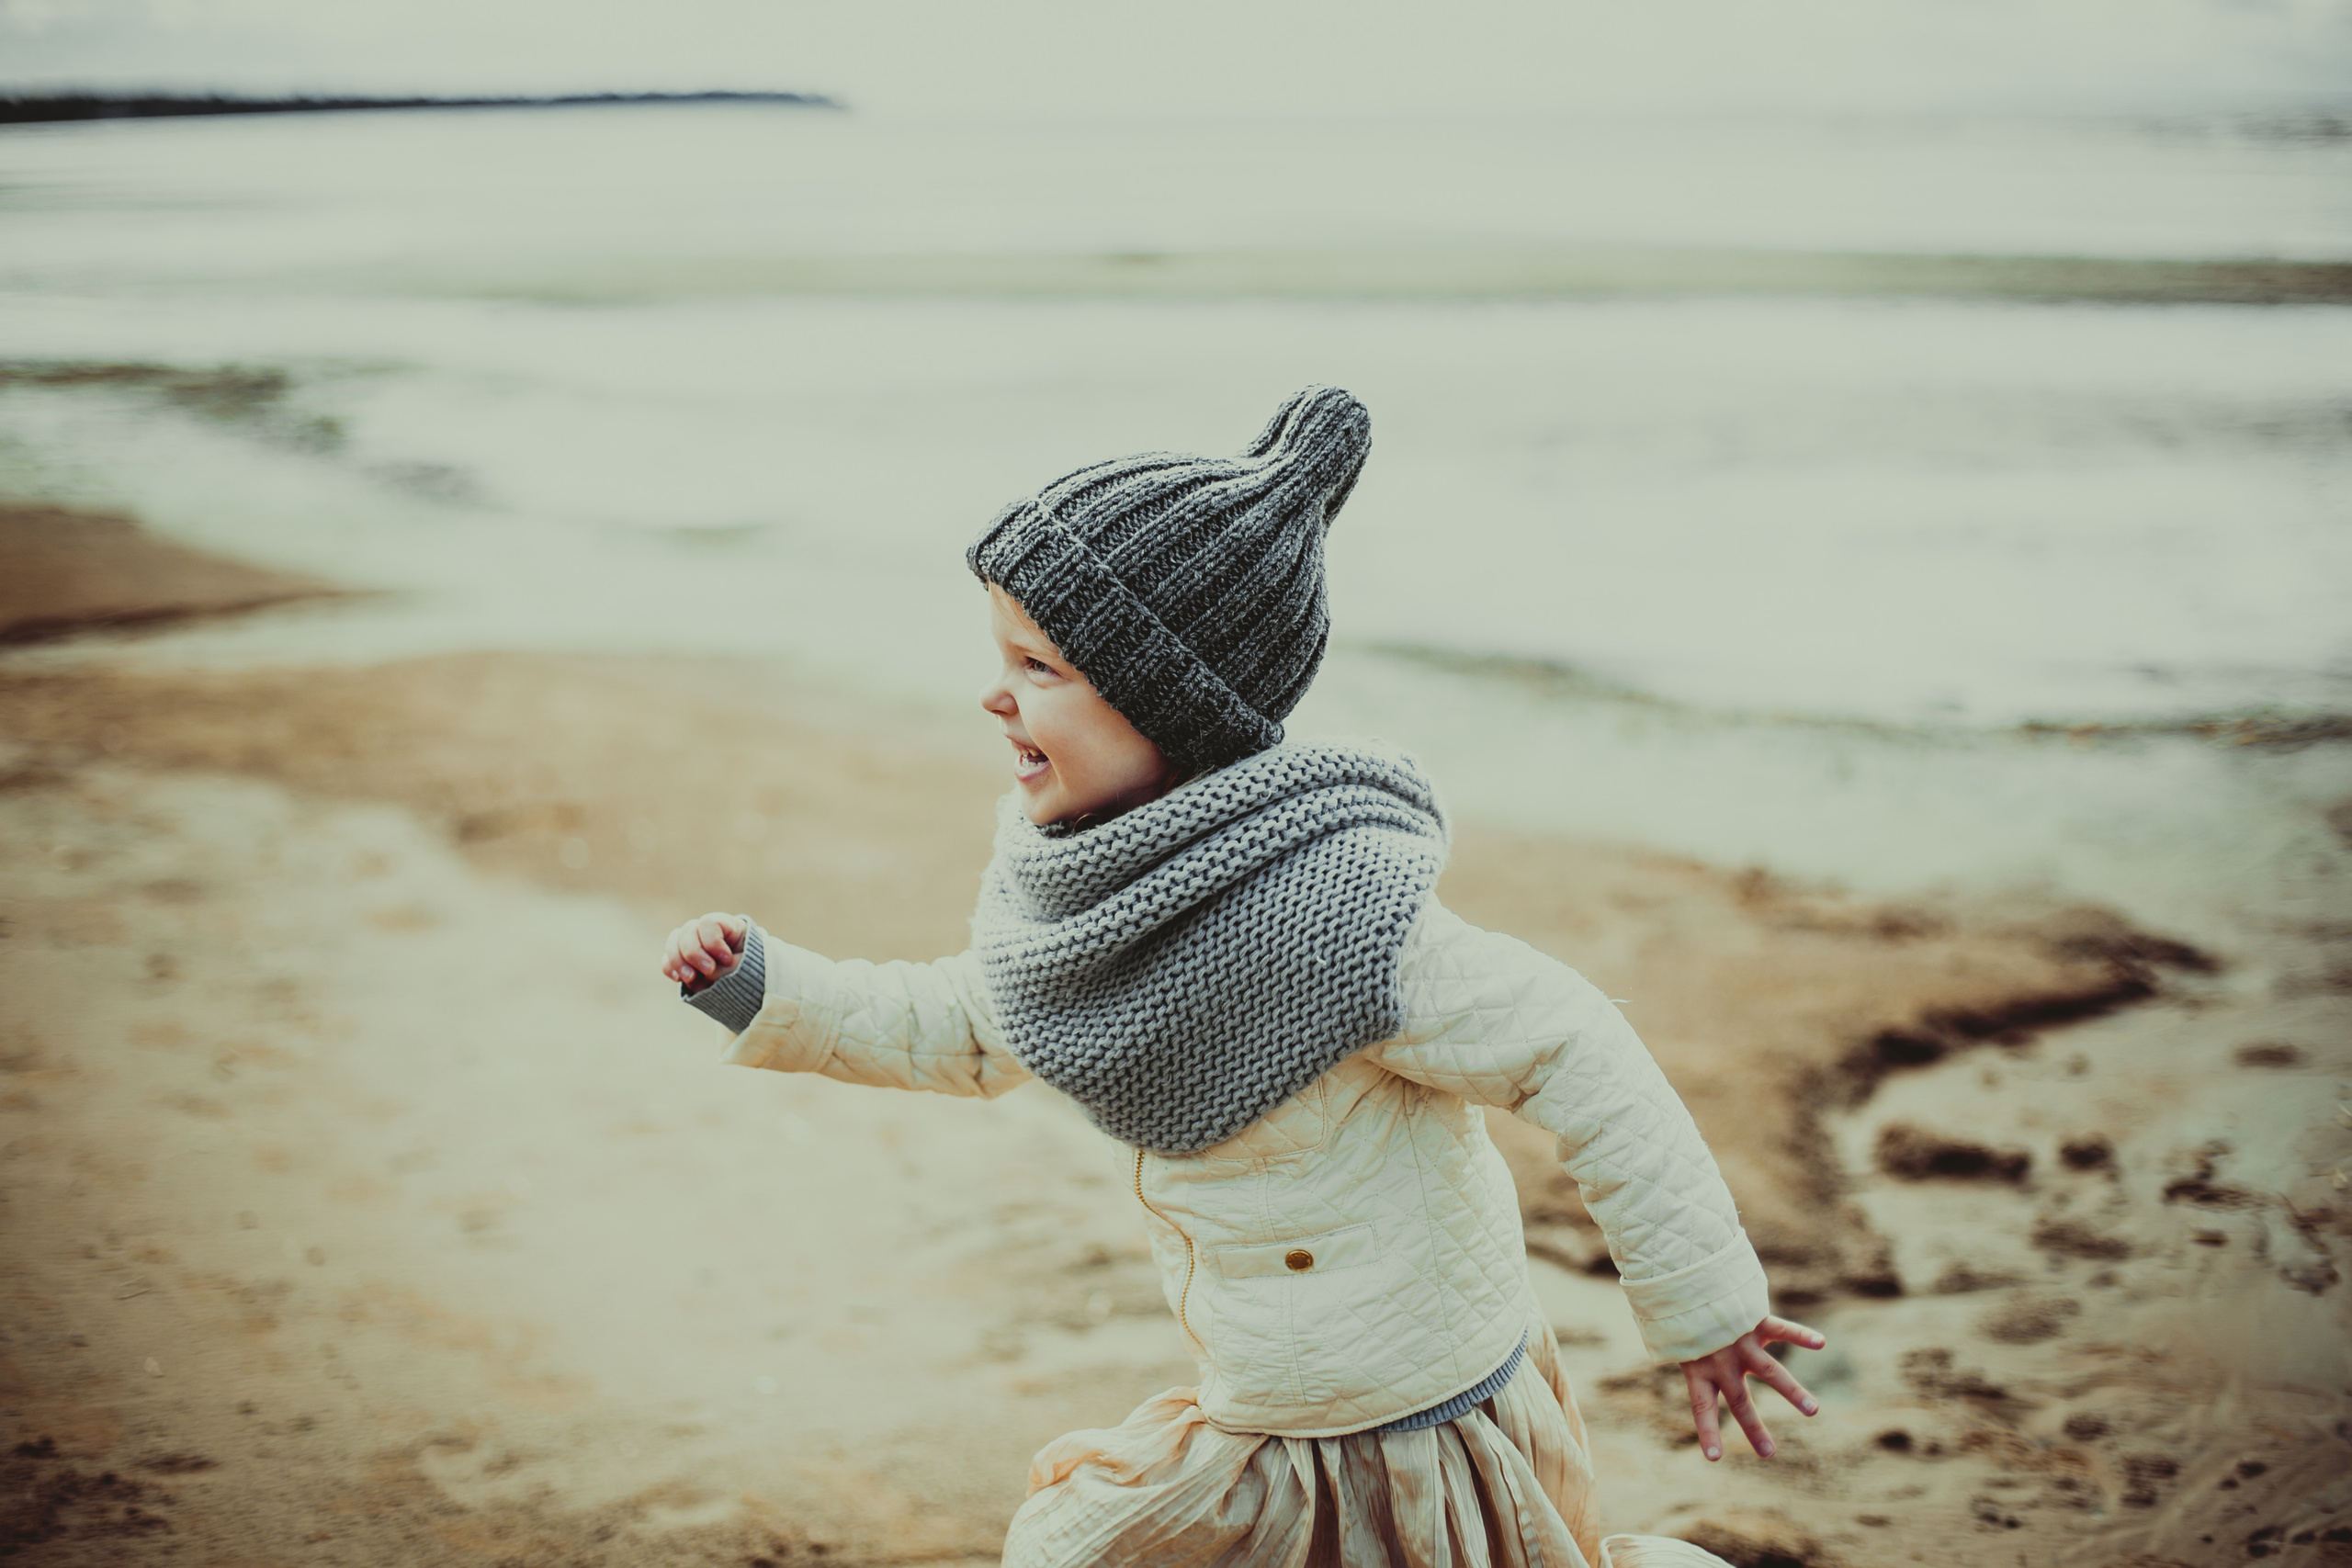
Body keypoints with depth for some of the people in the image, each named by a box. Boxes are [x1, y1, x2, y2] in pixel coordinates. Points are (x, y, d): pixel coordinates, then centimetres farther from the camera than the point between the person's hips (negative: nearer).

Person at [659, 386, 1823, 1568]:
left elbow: (1572, 1054, -24)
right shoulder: (1075, 870, -6)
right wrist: (764, 992, 1)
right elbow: (962, 1034, 13)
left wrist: (1703, 1312, -15)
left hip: (1423, 1444, -7)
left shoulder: (1324, 907, -31)